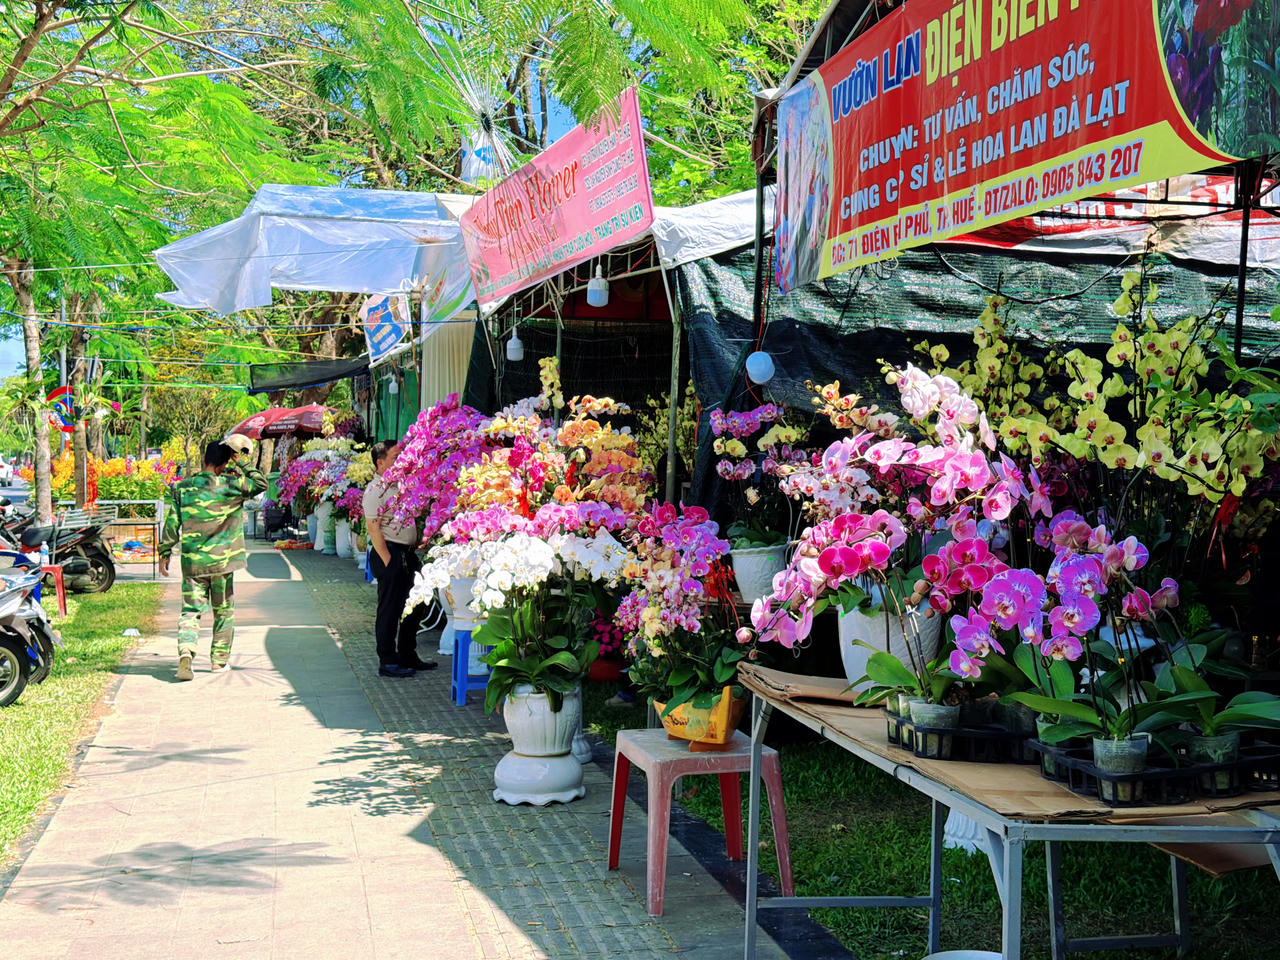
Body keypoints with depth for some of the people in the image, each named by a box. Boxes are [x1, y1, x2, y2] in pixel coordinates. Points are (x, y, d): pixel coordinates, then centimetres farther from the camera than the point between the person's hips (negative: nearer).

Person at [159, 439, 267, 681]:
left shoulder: (182, 488, 0)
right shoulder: (229, 486, -9)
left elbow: (172, 523, 2)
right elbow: (261, 483, 2)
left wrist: (165, 553, 11)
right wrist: (242, 463, 4)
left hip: (192, 561, 2)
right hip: (222, 560, -2)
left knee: (190, 610, 2)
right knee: (224, 610, 14)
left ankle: (185, 651, -21)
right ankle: (219, 659, 19)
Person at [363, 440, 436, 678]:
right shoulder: (375, 490, -13)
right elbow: (373, 528, -17)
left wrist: (414, 554, 13)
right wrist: (388, 561, -18)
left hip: (408, 553, 9)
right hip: (390, 553, -9)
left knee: (415, 606, 15)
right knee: (389, 609, -1)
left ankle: (408, 656, 27)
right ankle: (387, 662, 7)